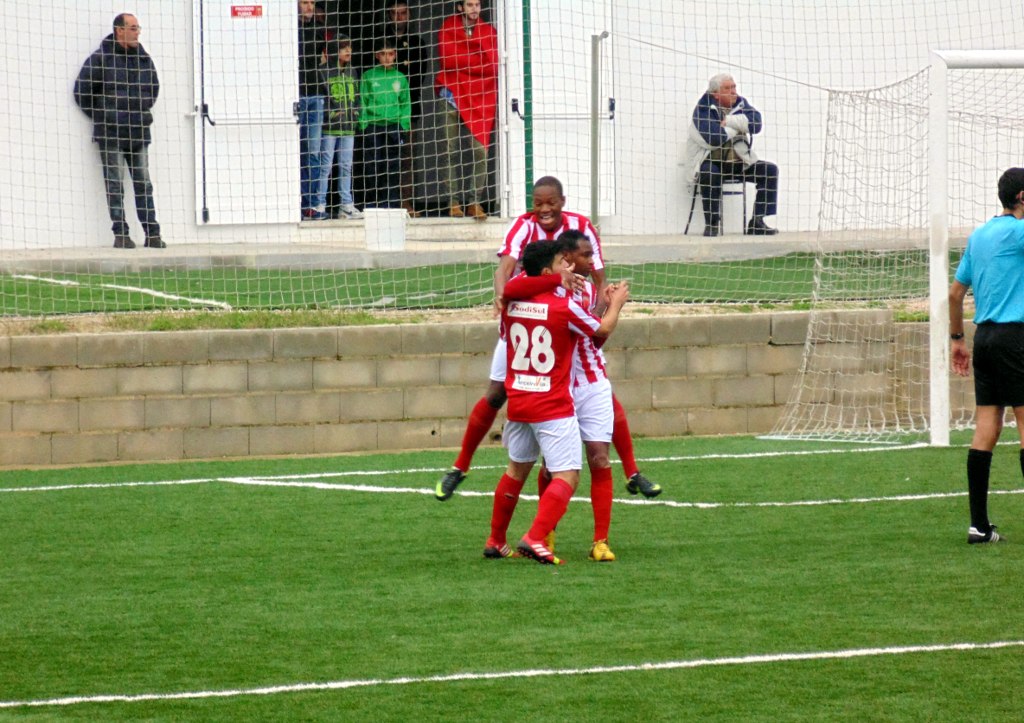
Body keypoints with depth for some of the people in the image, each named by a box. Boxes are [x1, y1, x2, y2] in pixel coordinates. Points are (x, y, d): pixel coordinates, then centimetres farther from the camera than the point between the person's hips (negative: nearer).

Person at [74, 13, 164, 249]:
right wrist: (100, 117, 0)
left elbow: (153, 88, 24)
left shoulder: (143, 58, 8)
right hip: (110, 133, -4)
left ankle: (152, 233, 5)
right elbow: (82, 90, -3)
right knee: (114, 185, -2)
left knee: (144, 184, 4)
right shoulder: (101, 58, -7)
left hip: (138, 132, 4)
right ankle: (120, 234, -1)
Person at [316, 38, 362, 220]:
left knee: (346, 166, 7)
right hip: (329, 127, -6)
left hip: (348, 128, 6)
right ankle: (320, 205, -2)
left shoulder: (350, 72, 15)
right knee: (326, 165, -5)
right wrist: (330, 113, -14)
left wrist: (355, 114, 7)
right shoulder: (324, 72, -5)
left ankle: (347, 205, 10)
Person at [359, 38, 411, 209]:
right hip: (373, 126, -1)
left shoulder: (400, 78, 10)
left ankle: (392, 203, 3)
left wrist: (404, 124, -2)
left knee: (394, 167, 0)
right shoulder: (368, 77, 6)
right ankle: (372, 203, 1)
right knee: (374, 166, -3)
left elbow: (406, 104, 10)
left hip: (394, 125, 1)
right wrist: (363, 124, -5)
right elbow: (362, 102, 4)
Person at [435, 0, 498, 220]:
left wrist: (463, 61, -7)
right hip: (453, 95, -1)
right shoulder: (448, 28, 5)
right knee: (451, 151, -2)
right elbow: (447, 59, -4)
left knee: (480, 150, -10)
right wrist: (477, 60, -3)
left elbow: (492, 66, 0)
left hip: (480, 97, 1)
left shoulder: (488, 31, 8)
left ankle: (476, 202, -7)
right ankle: (454, 201, 0)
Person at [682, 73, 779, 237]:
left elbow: (755, 124, -11)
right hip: (709, 162, -6)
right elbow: (713, 138, -24)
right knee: (709, 173, -38)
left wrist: (730, 121, -20)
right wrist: (738, 126, -9)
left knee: (770, 170, -9)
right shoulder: (704, 108, -10)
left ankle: (757, 223, -9)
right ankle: (711, 224, -24)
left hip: (738, 164, 6)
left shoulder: (740, 104, 7)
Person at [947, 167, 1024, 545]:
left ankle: (979, 524, 2)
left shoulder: (978, 236, 15)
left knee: (986, 429, 5)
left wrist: (957, 338, 26)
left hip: (985, 335, 8)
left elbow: (956, 291, 21)